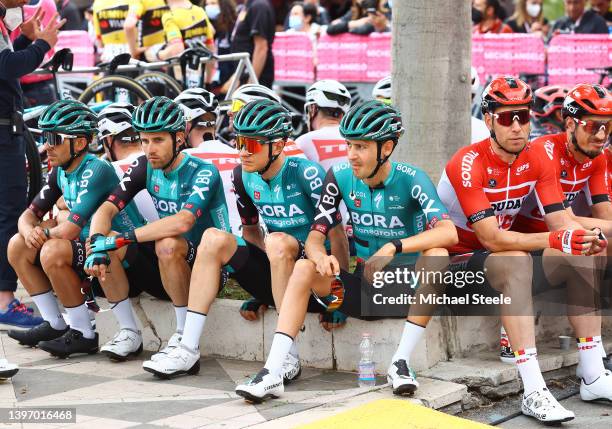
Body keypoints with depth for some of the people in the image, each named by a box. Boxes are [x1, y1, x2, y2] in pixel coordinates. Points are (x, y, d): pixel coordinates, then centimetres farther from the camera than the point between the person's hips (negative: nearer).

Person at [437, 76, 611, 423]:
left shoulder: (537, 158, -3)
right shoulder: (469, 163, -23)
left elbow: (561, 220, -9)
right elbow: (491, 238, -31)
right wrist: (553, 240, -41)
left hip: (505, 249, 7)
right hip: (458, 259, -7)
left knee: (581, 257, -13)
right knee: (518, 262, -36)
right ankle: (534, 392, -41)